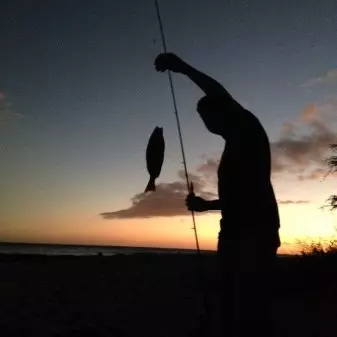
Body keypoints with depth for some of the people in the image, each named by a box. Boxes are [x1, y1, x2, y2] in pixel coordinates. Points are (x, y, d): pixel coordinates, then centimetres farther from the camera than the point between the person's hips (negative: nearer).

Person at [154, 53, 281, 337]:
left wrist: (182, 67, -14)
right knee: (233, 310, 8)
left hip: (254, 234, -9)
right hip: (237, 236, 9)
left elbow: (221, 95, -17)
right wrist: (206, 204, 23)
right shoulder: (235, 146, 25)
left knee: (251, 313, -12)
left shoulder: (249, 129, 2)